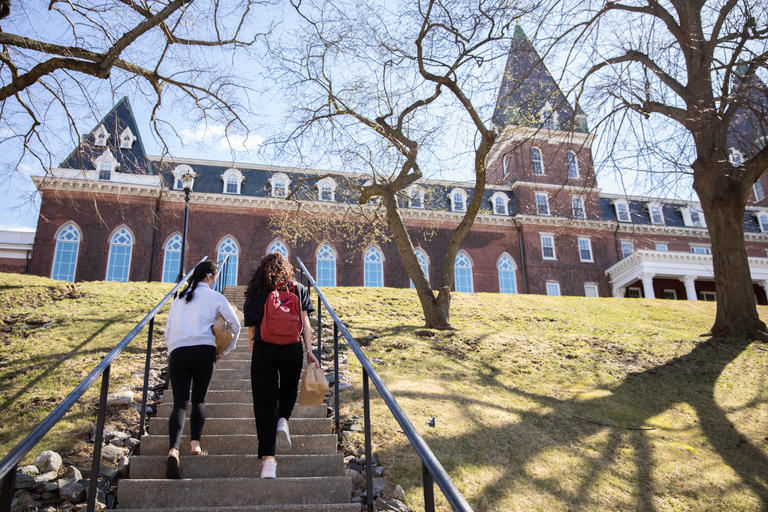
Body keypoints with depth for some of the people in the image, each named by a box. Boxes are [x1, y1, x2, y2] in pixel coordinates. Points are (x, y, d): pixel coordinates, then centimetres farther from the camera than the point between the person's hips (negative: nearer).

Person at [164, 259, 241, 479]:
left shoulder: (179, 298, 23)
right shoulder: (214, 297, 10)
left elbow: (168, 331, 22)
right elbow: (235, 324, 7)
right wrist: (226, 350, 16)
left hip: (177, 351, 3)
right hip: (204, 350, -2)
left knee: (179, 403, -4)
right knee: (199, 399, 13)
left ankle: (173, 450, -23)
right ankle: (195, 444, 3)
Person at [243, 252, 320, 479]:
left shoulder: (254, 294, 11)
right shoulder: (298, 290, 10)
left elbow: (252, 330, 10)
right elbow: (305, 322, 2)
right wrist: (309, 351, 0)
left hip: (263, 350, 0)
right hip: (291, 349, 0)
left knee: (264, 403, 2)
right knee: (289, 389, 27)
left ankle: (268, 459, -6)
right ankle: (283, 420, -1)